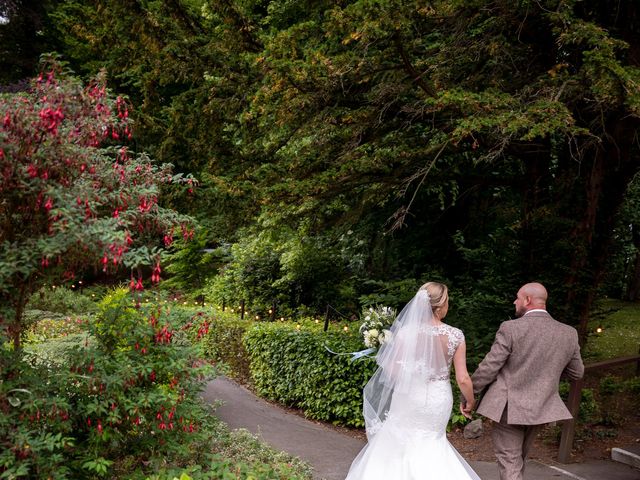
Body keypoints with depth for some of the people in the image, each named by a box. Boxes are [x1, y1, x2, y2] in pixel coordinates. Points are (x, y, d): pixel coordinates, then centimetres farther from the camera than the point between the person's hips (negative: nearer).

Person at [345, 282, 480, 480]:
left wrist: (386, 351, 9)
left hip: (410, 397, -1)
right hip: (439, 400, 1)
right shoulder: (456, 335, -10)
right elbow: (462, 379, -7)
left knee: (396, 446, 18)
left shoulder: (406, 332, -13)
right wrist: (470, 402, 10)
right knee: (430, 444, 21)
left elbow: (393, 371, -11)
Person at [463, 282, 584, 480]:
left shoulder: (511, 328, -16)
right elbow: (577, 373, 10)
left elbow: (488, 368, -13)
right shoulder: (569, 334, -2)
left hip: (508, 408, -5)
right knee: (517, 460, 23)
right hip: (540, 409, 5)